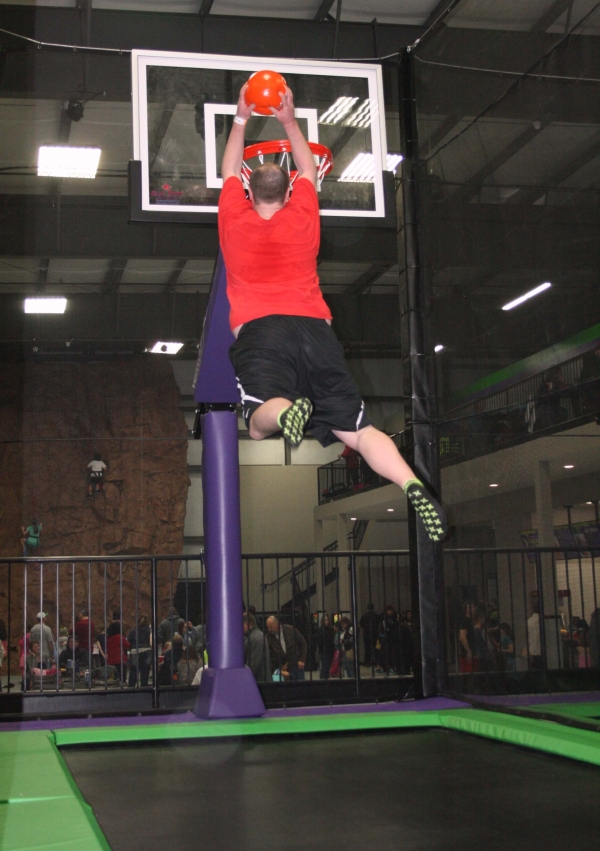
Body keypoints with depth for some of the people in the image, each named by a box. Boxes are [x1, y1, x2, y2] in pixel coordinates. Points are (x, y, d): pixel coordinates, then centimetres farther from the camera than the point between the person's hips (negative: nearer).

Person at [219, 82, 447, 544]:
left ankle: (285, 409, -49)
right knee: (356, 428, -6)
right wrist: (289, 121, 42)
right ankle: (412, 484, -31)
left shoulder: (235, 221, 15)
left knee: (260, 423, -14)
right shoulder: (303, 217, 17)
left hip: (259, 330, -1)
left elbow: (230, 171, 34)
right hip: (315, 328, 2)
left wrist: (242, 118, 41)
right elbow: (309, 170, 37)